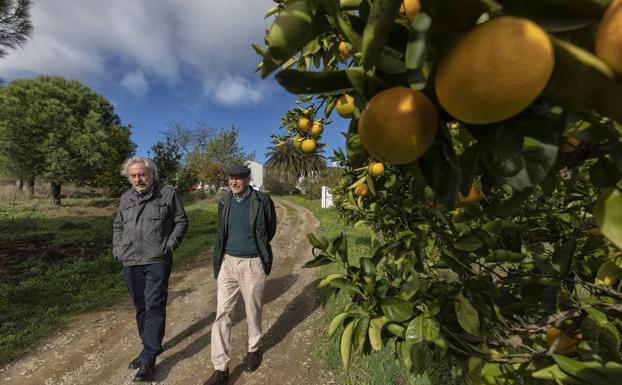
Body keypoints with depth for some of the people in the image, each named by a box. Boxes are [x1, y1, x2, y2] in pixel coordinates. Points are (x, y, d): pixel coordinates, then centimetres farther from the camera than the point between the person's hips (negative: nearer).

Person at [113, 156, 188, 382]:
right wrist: (118, 248, 9)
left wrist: (170, 244, -10)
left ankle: (149, 359, 12)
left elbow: (181, 221, -2)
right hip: (130, 263, 6)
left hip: (157, 262, -5)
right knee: (141, 307, 17)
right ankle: (151, 347, 36)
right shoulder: (126, 198, 10)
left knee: (154, 308, -2)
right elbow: (118, 225, 21)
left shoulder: (168, 194, -6)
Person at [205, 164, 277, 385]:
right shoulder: (224, 202, 2)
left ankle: (253, 348, 42)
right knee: (222, 313, 5)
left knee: (253, 311, 15)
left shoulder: (262, 201, -11)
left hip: (252, 263, -3)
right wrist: (219, 259, 12)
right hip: (227, 262, 3)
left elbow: (270, 230, 2)